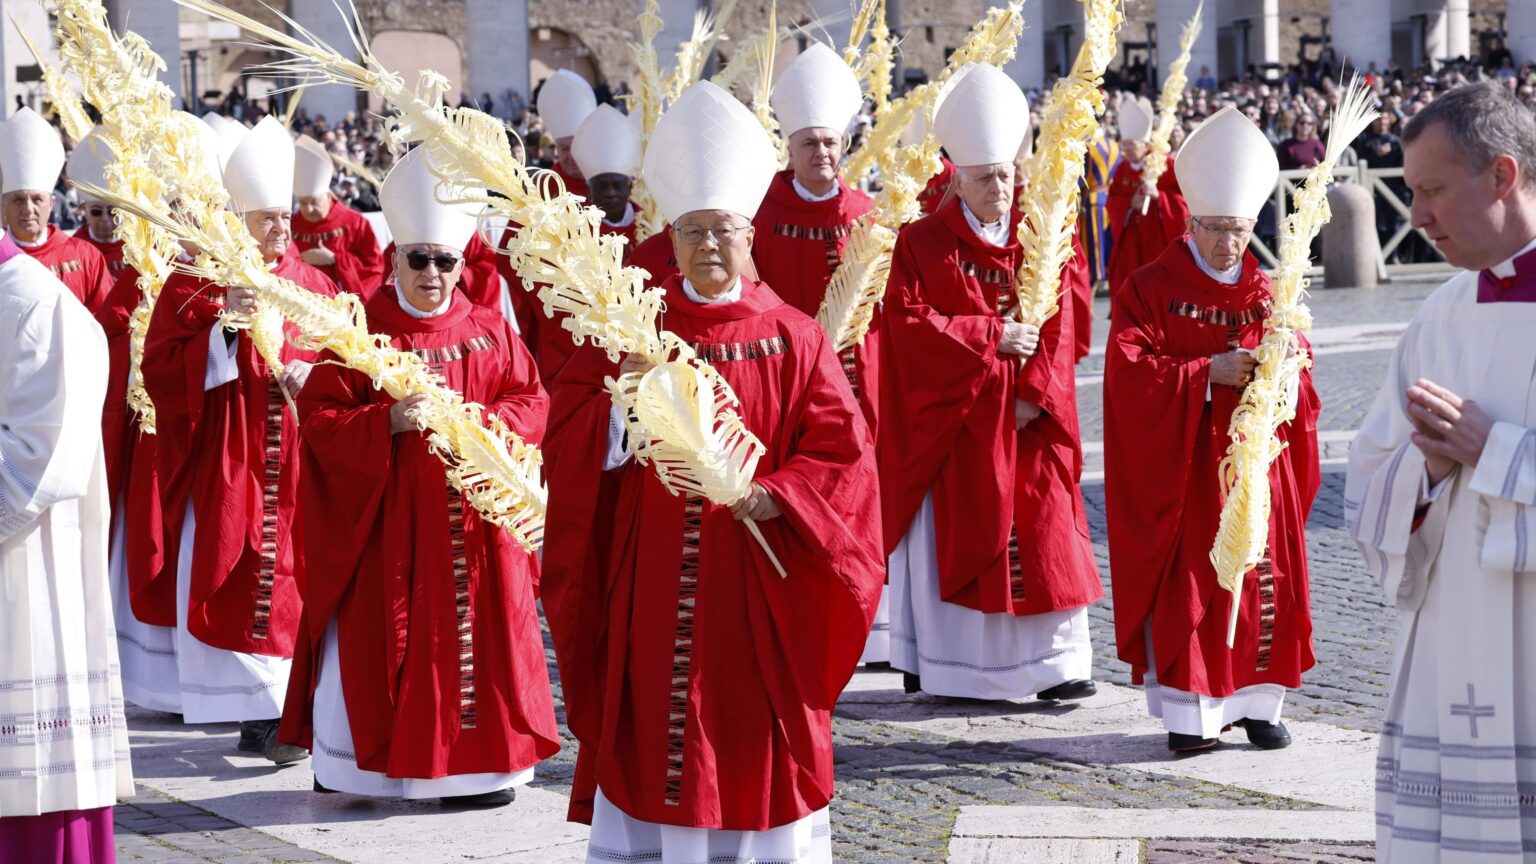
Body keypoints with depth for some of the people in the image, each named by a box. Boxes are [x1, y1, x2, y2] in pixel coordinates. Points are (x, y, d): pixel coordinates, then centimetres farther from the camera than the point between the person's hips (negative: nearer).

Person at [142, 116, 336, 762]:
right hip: (227, 461, -4)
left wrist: (313, 374, -9)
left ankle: (294, 708, 9)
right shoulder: (196, 282, -1)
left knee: (296, 575, 1)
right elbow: (159, 369, -7)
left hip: (300, 462, 4)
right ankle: (264, 713, -3)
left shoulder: (312, 283, 11)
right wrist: (224, 327, -19)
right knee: (244, 581, -7)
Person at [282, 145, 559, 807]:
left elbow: (533, 404, 5)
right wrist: (388, 422, -20)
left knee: (478, 634, 2)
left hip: (473, 519, 2)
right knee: (383, 637, -1)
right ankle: (362, 760, 9)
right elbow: (318, 416, -6)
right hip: (385, 517, -2)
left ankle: (483, 761, 10)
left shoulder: (490, 333, 7)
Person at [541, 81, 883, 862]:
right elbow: (567, 436, -1)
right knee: (650, 718, 3)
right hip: (652, 583, 1)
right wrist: (625, 394, -19)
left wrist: (775, 497, -19)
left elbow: (840, 452, -4)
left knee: (754, 728, 4)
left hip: (757, 582, -1)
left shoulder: (792, 338, 1)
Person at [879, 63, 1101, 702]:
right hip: (950, 414, -2)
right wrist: (991, 335, -16)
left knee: (1042, 529, -1)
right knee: (952, 535, 0)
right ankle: (940, 665, 7)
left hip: (1025, 415, 2)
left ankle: (1056, 662, 4)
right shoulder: (923, 242, -1)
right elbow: (908, 318, -11)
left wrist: (1035, 394, -12)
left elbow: (1058, 326, 0)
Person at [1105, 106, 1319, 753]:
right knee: (1187, 583, -3)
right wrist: (1208, 373, -19)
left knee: (1264, 579, 4)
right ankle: (1188, 713, 4)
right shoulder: (1151, 289, -3)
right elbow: (1127, 371, -12)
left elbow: (1299, 374, 9)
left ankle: (1259, 702, 15)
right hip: (1182, 467, -3)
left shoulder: (1268, 293, 9)